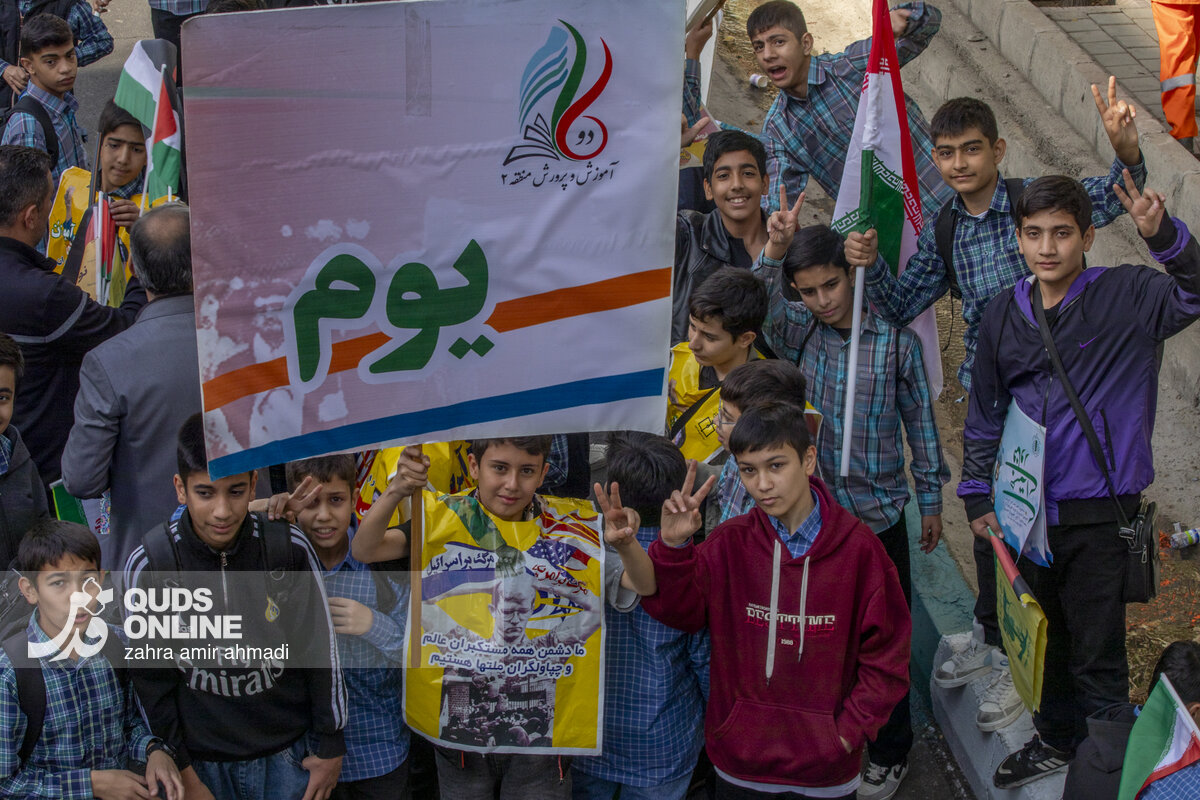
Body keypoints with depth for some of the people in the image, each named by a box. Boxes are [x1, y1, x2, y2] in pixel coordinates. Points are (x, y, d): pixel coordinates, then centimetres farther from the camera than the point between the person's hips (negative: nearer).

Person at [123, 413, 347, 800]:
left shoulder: (288, 547, -11)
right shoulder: (149, 563, -12)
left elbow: (322, 649, -1)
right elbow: (151, 674, -3)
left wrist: (331, 745, 4)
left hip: (288, 754, 1)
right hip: (202, 760, 0)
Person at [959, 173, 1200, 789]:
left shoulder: (1125, 298, -9)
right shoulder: (1003, 314, 4)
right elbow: (985, 413, 13)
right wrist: (976, 495, 12)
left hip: (1100, 516, -5)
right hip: (1030, 510, 5)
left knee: (1098, 656, 2)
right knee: (1047, 637, 22)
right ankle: (1056, 738, 42)